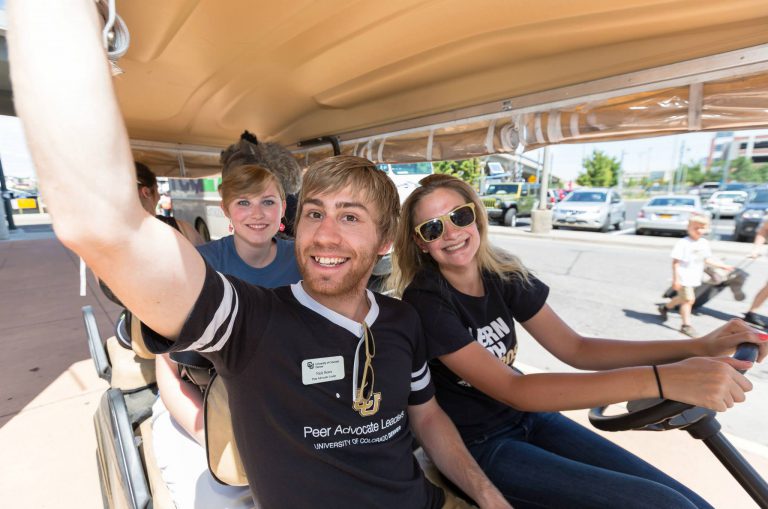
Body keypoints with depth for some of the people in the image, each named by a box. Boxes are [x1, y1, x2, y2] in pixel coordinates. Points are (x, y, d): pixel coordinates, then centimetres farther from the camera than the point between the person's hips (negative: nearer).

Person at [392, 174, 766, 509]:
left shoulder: (503, 275, -5)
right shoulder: (425, 301, -23)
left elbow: (575, 349, -4)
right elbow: (514, 390, -28)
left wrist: (698, 347, -14)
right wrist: (660, 379, -35)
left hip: (530, 418, 5)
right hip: (478, 446, -5)